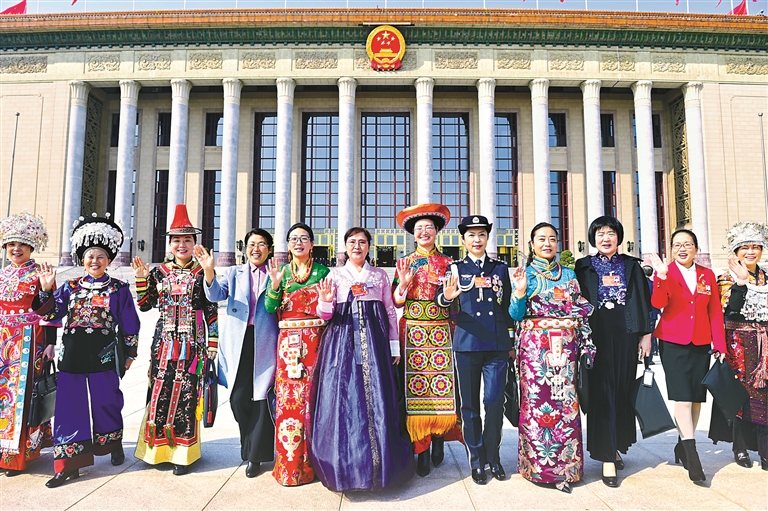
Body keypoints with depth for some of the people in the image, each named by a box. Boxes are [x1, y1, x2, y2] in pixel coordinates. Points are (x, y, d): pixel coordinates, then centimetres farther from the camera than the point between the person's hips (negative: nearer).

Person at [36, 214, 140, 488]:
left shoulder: (119, 288, 1)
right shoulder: (71, 287, 10)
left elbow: (129, 324, 3)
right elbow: (51, 314, 5)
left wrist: (130, 353, 4)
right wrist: (46, 290, -8)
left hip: (104, 355, -3)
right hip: (72, 355, 3)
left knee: (106, 402, 6)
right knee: (69, 405, 4)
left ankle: (115, 445, 32)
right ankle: (68, 464, 13)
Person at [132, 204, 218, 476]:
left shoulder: (202, 272, 0)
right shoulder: (159, 272, 8)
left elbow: (212, 311, 0)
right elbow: (144, 304, 10)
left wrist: (213, 343, -3)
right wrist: (141, 278, -3)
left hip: (192, 342, -3)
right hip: (164, 341, 3)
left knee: (186, 392, -1)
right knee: (160, 390, 4)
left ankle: (182, 452, 11)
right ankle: (158, 446, 22)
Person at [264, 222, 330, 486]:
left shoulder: (323, 271, 6)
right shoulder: (280, 271, 10)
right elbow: (270, 308, 1)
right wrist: (275, 284, -14)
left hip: (316, 340, -1)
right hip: (288, 342, 1)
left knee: (313, 395, -1)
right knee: (288, 398, 1)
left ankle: (310, 461, 14)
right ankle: (289, 463, 13)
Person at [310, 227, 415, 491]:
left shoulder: (380, 275, 13)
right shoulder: (334, 274, 10)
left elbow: (391, 312, 12)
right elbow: (324, 315, 6)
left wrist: (394, 346, 7)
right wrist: (326, 301, -16)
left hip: (374, 341, 1)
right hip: (342, 342, 0)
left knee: (376, 398, -3)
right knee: (343, 397, -3)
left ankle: (378, 463, 9)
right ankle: (345, 465, 10)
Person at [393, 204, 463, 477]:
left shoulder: (447, 263, 11)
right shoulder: (404, 263, 11)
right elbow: (397, 302, 6)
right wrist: (403, 283, -12)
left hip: (441, 331, 1)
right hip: (413, 331, 0)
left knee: (443, 386, -4)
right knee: (415, 388, -3)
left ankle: (439, 438, 17)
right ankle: (422, 451, 5)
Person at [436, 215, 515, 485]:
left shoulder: (500, 268, 12)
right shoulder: (456, 268, 6)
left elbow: (508, 306, 14)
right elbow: (440, 299, -7)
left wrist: (511, 342, 11)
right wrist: (447, 296, -31)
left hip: (497, 345, 1)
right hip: (467, 343, -1)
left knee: (494, 402, -1)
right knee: (470, 404, 6)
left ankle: (493, 456, 19)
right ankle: (477, 460, 21)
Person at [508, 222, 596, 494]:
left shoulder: (569, 274, 14)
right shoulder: (524, 273, 4)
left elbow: (581, 309, 15)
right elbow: (516, 315, -2)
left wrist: (585, 344, 6)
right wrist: (519, 292, -20)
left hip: (565, 346, 3)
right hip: (536, 346, -3)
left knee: (566, 401, 2)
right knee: (536, 400, -2)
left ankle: (566, 464, 15)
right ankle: (539, 465, 11)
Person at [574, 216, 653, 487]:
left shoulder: (631, 265, 10)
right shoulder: (584, 267, 5)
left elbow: (643, 301, 8)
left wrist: (646, 335, 2)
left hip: (626, 335, 2)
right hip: (597, 335, -2)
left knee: (622, 390, 7)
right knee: (602, 392, -4)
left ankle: (616, 446, 25)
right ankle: (607, 458, 0)